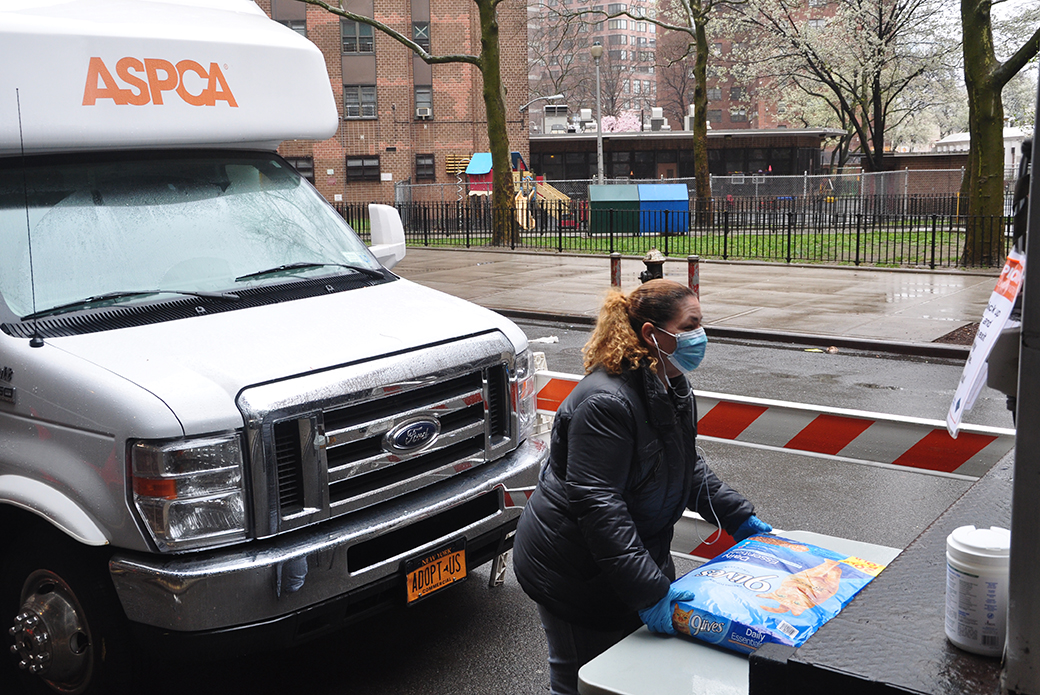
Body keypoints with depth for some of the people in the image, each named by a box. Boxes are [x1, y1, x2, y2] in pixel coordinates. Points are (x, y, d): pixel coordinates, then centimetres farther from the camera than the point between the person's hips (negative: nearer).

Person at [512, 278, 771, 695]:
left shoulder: (672, 387, 4)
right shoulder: (605, 402, -28)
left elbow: (689, 469, 18)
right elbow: (596, 505, -32)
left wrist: (741, 519, 10)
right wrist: (647, 589, -33)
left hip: (642, 550, 9)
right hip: (573, 572, -9)